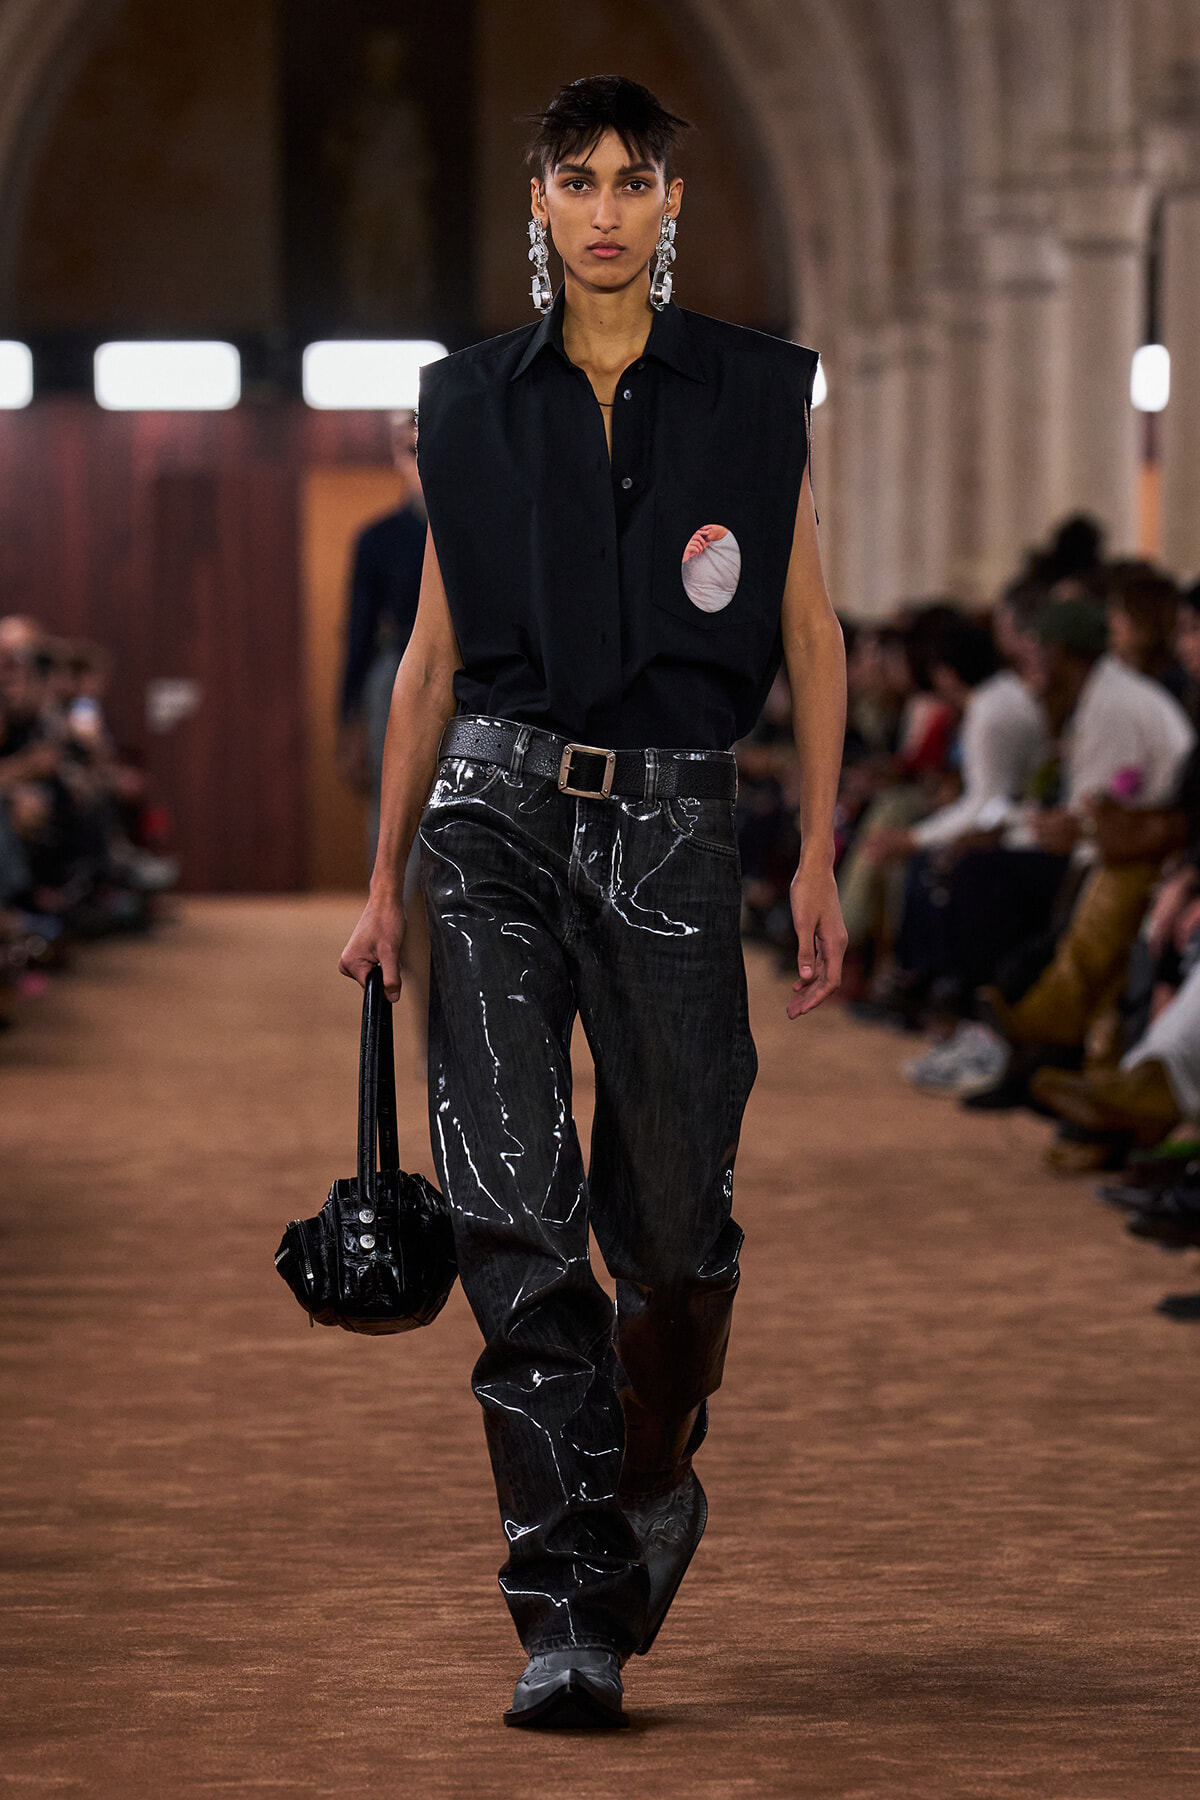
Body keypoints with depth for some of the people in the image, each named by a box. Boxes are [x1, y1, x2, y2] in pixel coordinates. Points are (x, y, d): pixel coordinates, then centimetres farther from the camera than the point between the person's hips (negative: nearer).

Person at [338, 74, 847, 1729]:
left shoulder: (757, 395, 5)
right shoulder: (477, 406, 8)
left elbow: (813, 635, 7)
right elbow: (435, 652, 12)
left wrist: (820, 860, 0)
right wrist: (385, 878, 9)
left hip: (669, 821, 0)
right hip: (497, 810, 0)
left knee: (677, 1217, 5)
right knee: (514, 1208, -10)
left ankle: (655, 1477, 37)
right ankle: (573, 1615, -9)